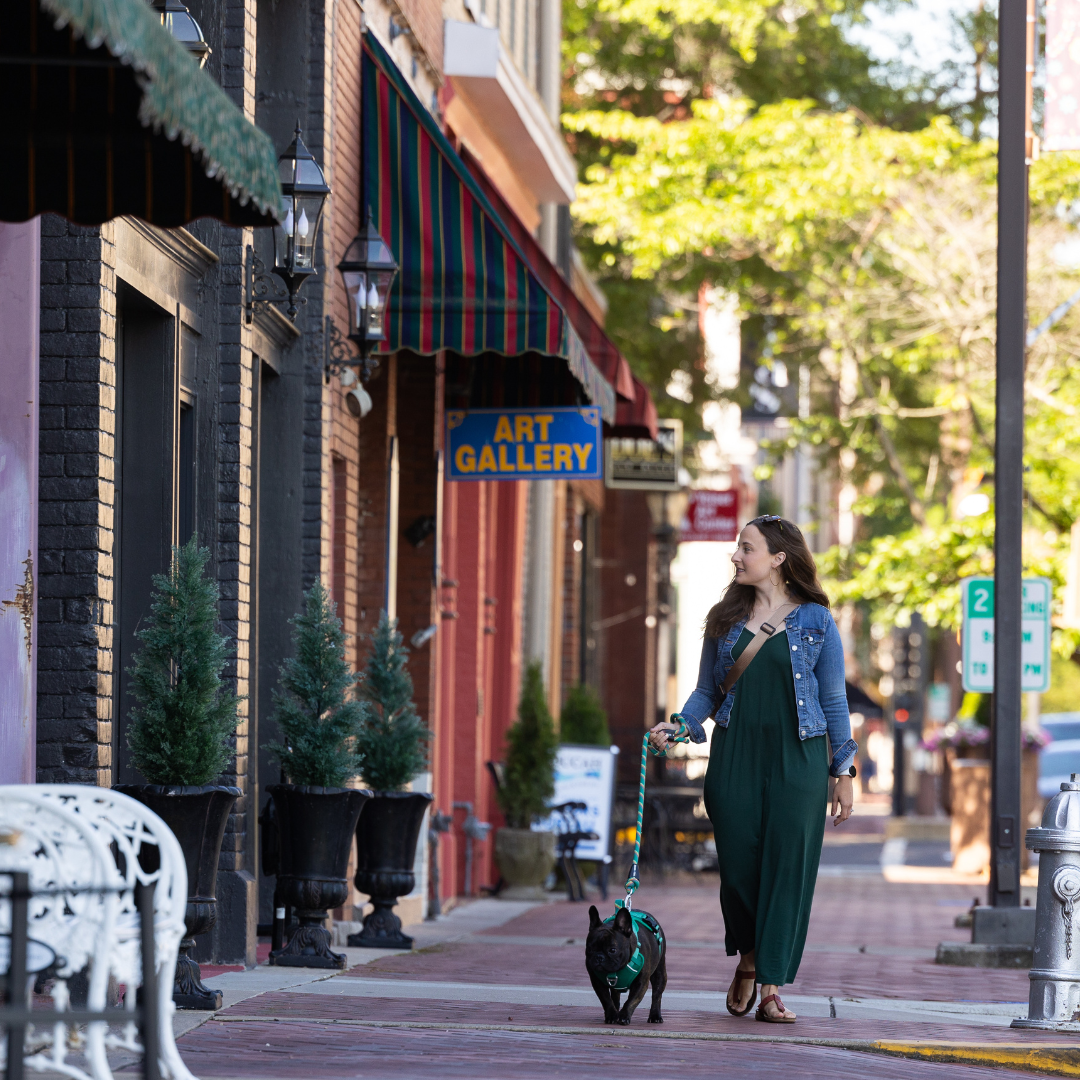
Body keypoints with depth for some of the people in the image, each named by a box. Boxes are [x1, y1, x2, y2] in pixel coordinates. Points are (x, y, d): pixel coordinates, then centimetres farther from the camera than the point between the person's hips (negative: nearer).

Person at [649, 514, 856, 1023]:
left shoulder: (815, 621, 2)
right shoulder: (726, 619, 10)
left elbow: (834, 700, 5)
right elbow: (707, 691, 13)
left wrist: (843, 773, 3)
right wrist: (679, 725, -7)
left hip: (797, 758, -2)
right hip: (735, 757, 2)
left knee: (787, 866, -6)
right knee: (738, 863, 0)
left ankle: (772, 988, -2)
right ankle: (748, 959, 26)